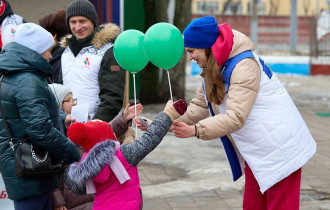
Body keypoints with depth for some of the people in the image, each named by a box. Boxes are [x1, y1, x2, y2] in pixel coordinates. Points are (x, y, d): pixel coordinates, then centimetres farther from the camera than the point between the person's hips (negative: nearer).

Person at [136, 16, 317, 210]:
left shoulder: (244, 65, -24)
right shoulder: (213, 71, 7)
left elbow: (236, 117, -31)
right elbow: (198, 107, 6)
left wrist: (195, 130, -41)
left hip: (280, 148, -10)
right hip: (256, 152, 10)